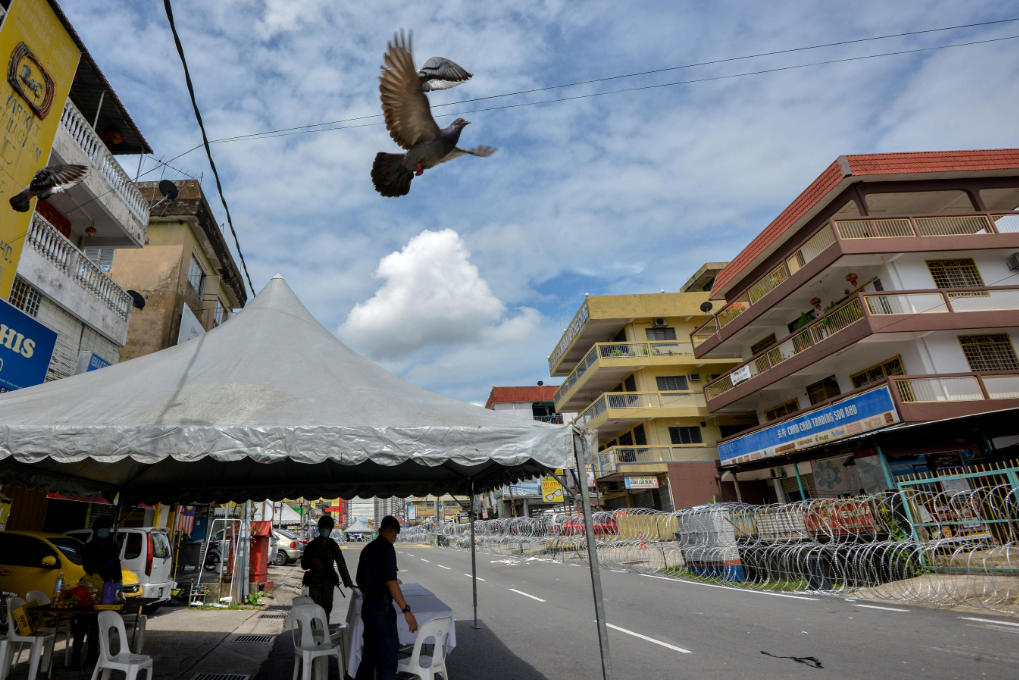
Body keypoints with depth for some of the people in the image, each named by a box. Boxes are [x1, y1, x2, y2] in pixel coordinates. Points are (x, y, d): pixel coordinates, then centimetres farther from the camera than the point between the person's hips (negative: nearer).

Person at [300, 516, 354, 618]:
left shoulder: (333, 546, 1)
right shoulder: (312, 545, 1)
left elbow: (341, 564, 2)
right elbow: (303, 565, 4)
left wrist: (348, 582, 1)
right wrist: (313, 560, -17)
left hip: (328, 582, 1)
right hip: (314, 581, -1)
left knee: (327, 608, 3)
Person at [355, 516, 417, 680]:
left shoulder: (367, 549, 11)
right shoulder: (386, 548, -14)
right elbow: (391, 582, -23)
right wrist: (406, 611, -23)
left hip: (367, 606, 9)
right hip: (381, 608, -9)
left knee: (369, 655, 20)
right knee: (388, 659, -5)